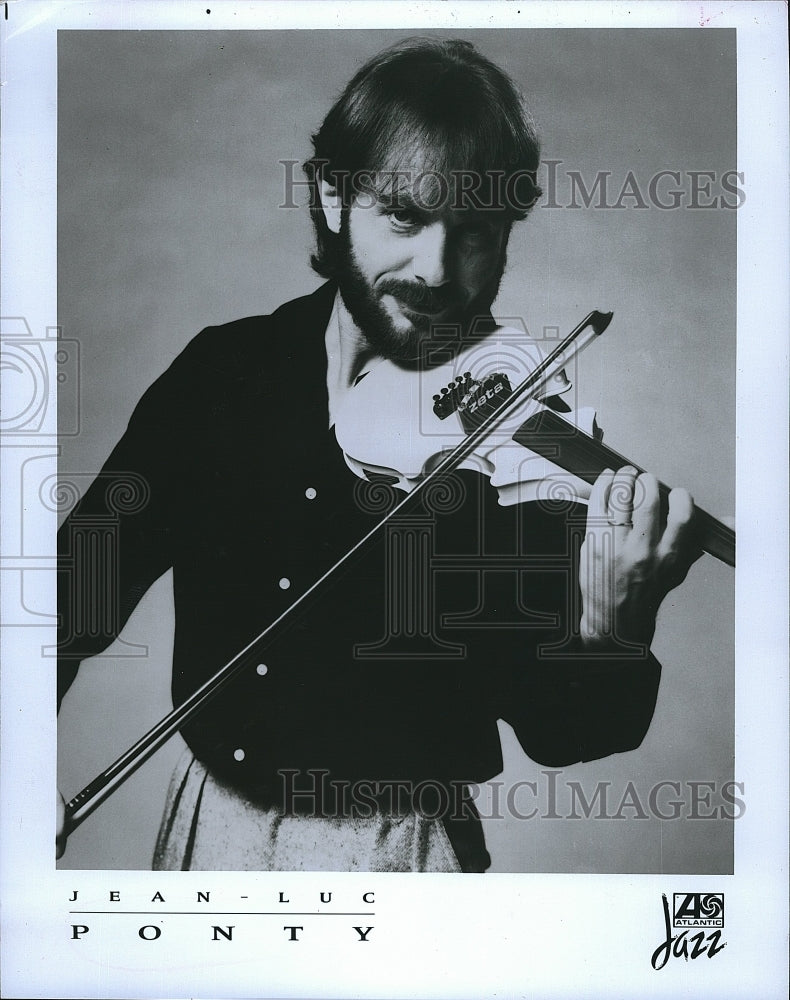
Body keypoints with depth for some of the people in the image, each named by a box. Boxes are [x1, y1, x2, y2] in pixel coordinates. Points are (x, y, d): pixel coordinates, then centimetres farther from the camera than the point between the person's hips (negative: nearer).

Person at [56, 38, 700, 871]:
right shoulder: (222, 369, -6)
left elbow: (555, 731, -14)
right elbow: (92, 571, 0)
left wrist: (609, 630, -34)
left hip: (390, 852, -2)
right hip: (210, 822, 2)